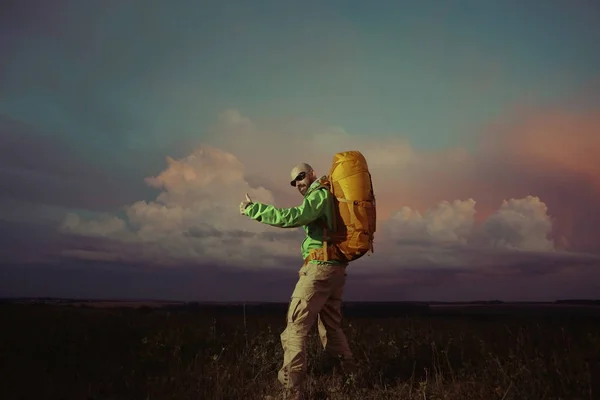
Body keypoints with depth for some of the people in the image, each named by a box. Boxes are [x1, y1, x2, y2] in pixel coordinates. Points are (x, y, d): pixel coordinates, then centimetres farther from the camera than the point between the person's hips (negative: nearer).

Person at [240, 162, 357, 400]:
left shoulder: (320, 194, -7)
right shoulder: (330, 197, 21)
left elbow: (292, 217, -22)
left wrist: (253, 209, -16)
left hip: (321, 266, -9)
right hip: (336, 267, 9)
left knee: (296, 326, -8)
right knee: (331, 327, 17)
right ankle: (351, 377, 19)